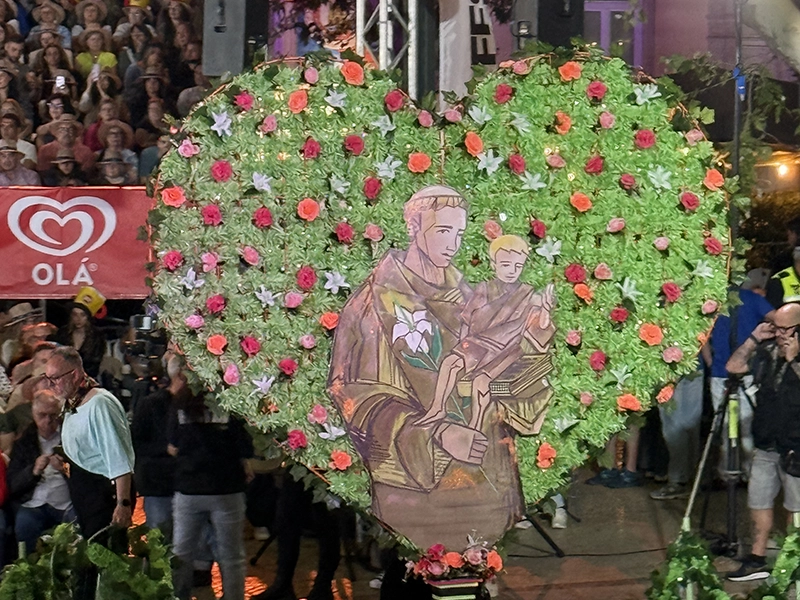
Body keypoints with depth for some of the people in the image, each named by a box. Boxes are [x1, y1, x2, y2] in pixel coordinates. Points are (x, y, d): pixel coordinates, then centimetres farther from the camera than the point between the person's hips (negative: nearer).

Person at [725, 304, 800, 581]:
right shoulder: (768, 352, 7)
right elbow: (733, 366, 9)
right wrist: (754, 339, 1)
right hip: (765, 445, 6)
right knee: (758, 501, 12)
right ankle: (757, 559, 22)